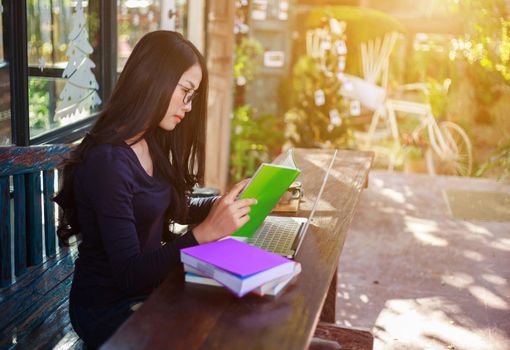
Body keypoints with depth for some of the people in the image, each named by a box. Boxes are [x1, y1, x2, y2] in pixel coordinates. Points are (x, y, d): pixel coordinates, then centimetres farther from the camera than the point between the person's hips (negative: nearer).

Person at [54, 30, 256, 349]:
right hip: (110, 310, -8)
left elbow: (176, 209, 17)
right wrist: (205, 232, -33)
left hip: (149, 286, 8)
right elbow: (128, 275, -24)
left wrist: (228, 203, 2)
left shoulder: (150, 144, 3)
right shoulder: (108, 162, -24)